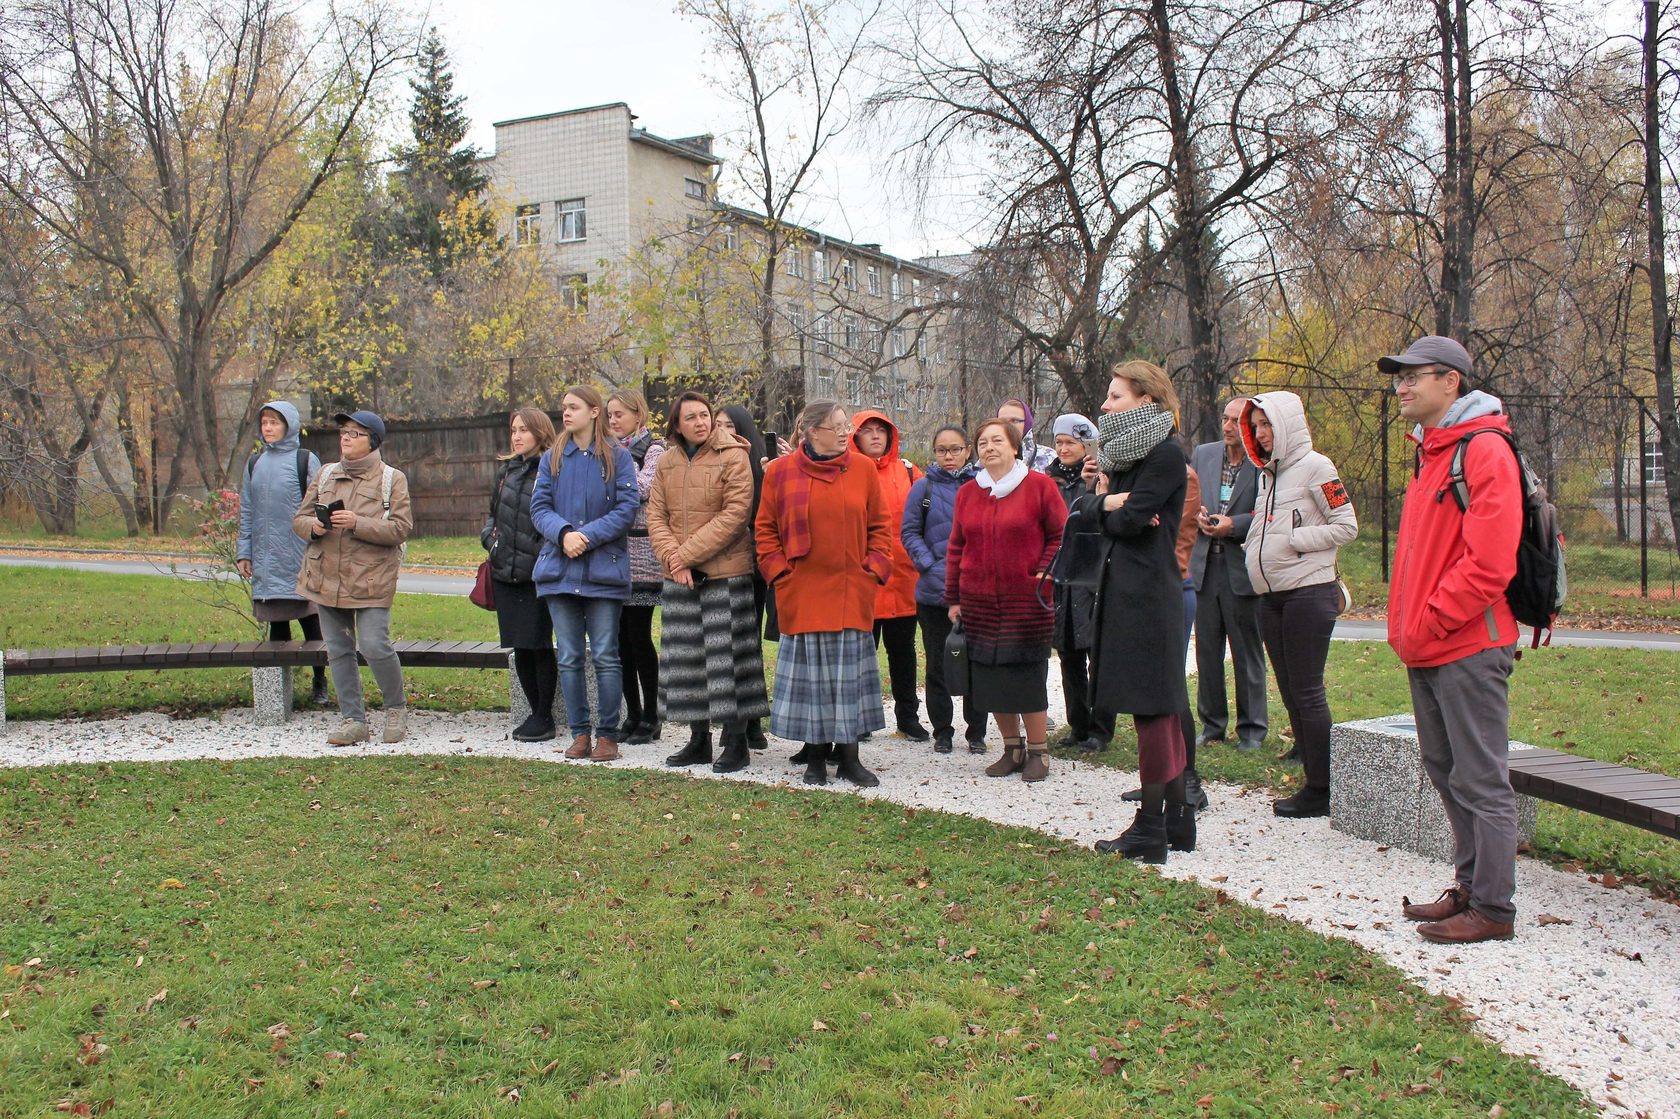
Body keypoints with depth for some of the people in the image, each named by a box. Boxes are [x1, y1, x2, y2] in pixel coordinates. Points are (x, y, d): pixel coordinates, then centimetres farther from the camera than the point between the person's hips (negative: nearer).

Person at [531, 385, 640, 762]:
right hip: (559, 570, 4)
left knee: (605, 656, 0)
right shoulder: (553, 459, 11)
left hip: (603, 572, -3)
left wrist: (588, 536, -16)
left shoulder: (618, 458, 0)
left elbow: (627, 507, -7)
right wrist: (563, 533, -15)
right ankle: (579, 732, 16)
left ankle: (607, 734, 10)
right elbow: (539, 506, 4)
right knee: (569, 658, 7)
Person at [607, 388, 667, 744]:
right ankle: (632, 714, 15)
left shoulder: (653, 450, -2)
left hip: (639, 551, -6)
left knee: (638, 635, -5)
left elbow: (642, 488, -19)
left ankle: (650, 718, 4)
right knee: (620, 636, 7)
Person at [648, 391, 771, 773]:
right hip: (680, 577, 6)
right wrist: (672, 557, -10)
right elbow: (656, 516, 7)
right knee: (687, 657, 10)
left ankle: (736, 742, 7)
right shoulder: (667, 463, 10)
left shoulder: (733, 457, -7)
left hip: (726, 572, -5)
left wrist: (688, 553, -15)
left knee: (728, 655, -2)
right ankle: (699, 739, 22)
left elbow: (734, 516, -15)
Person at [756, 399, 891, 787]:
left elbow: (879, 526, 8)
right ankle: (816, 755, 17)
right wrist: (778, 570, -3)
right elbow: (766, 528, 6)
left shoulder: (863, 469, 4)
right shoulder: (780, 471, 1)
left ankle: (848, 754, 15)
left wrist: (874, 568, -2)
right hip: (801, 594, -1)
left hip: (852, 593, 1)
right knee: (810, 673, 5)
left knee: (849, 672, 5)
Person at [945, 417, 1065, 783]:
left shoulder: (1039, 485, -2)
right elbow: (956, 547, 12)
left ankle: (1039, 752, 12)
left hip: (1027, 602, -4)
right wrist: (954, 598, 10)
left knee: (1027, 676, -3)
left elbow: (1060, 535, 0)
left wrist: (1043, 576, -10)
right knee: (990, 678, 5)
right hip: (979, 601, 4)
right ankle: (1013, 748, 21)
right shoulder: (967, 492, 10)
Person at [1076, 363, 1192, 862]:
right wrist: (1107, 502, -7)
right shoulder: (1123, 453, 18)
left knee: (1151, 708, -4)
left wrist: (1102, 504, 1)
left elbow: (1129, 520, -17)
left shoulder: (1165, 453, -10)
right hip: (1122, 591, 9)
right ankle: (1176, 820, 20)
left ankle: (1150, 831, 2)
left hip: (1146, 594, -9)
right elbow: (1082, 513, 12)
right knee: (1161, 710, 12)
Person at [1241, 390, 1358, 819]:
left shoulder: (1314, 467, -6)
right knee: (1291, 693, 9)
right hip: (1270, 597, 8)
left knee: (1308, 693, -7)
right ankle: (1312, 779, 16)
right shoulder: (1267, 473, 17)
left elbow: (1346, 526, -9)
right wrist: (1254, 549, 5)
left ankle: (1321, 791, 0)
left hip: (1308, 593, -8)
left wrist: (1294, 540, -13)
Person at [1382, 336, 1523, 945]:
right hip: (1428, 650, 10)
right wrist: (1406, 624, 13)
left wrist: (1429, 623, -17)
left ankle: (1493, 907, 8)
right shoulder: (1431, 453, 18)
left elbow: (1488, 561, -21)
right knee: (1446, 773, 16)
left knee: (1480, 780, -2)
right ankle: (1468, 887, 28)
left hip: (1468, 647, -10)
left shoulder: (1484, 451, -13)